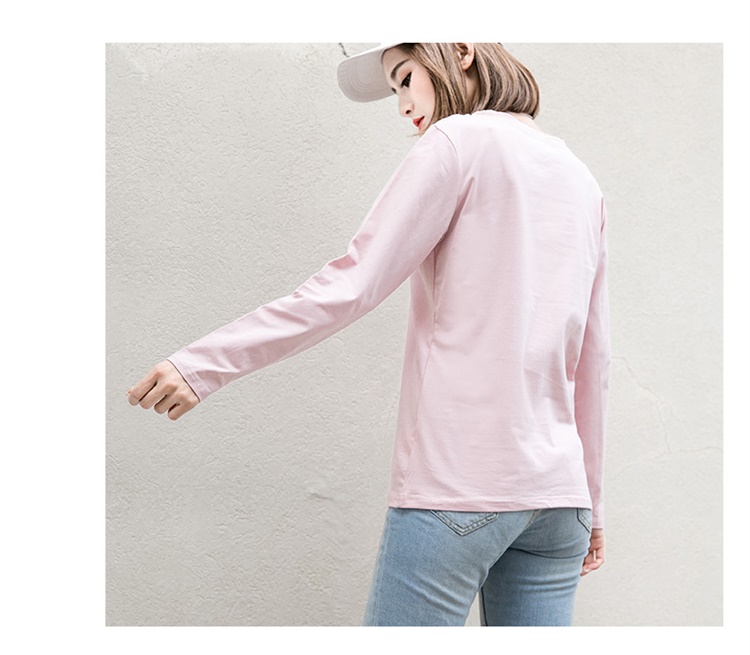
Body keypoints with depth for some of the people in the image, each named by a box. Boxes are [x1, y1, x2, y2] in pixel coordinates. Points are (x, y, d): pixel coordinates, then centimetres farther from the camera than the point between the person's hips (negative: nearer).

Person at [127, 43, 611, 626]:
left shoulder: (461, 140, -2)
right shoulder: (583, 181, 19)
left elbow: (353, 284, -12)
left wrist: (206, 362, -12)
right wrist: (589, 499, 24)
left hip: (457, 482, -7)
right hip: (557, 491, 7)